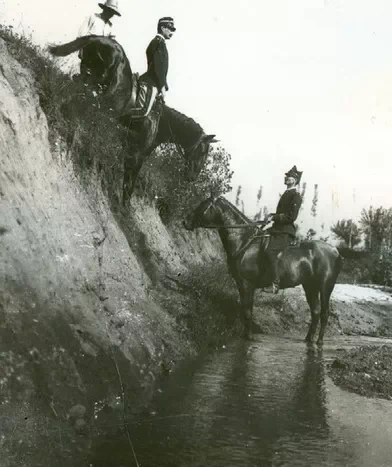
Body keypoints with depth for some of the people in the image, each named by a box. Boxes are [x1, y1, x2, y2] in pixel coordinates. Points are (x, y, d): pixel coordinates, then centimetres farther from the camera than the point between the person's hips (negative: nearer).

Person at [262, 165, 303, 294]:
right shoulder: (287, 194, 19)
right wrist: (272, 216, 10)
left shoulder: (296, 196, -9)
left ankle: (275, 284, -27)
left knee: (270, 252, -29)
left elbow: (291, 216, -18)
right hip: (278, 230, 11)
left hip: (286, 232, -10)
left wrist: (274, 217, -16)